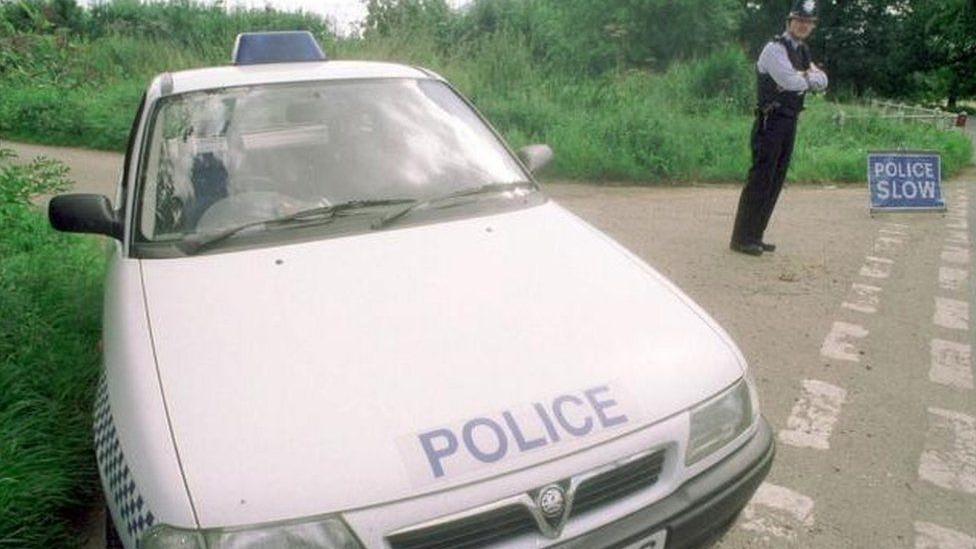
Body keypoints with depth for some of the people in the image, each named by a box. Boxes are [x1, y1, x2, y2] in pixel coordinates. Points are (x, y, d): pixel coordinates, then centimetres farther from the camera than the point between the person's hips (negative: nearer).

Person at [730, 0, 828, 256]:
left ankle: (754, 236, 13)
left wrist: (805, 76, -9)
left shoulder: (802, 51, 19)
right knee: (760, 180, -10)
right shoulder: (775, 48, -9)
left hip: (790, 122, 9)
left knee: (775, 182, 8)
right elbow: (791, 82, -21)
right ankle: (741, 239, -5)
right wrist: (810, 78, -1)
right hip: (771, 122, -9)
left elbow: (822, 82, 10)